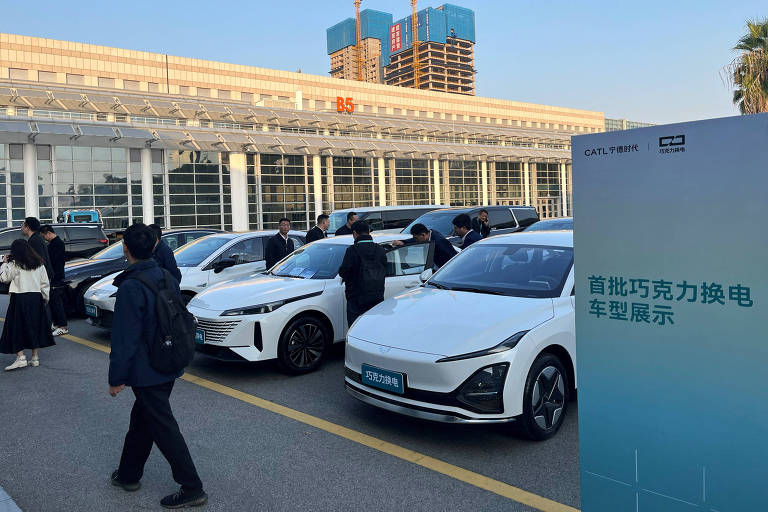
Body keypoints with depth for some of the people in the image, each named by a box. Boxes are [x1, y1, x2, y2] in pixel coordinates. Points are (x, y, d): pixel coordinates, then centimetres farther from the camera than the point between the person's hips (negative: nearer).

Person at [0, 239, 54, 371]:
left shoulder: (14, 264, -7)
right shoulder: (39, 264, 9)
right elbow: (45, 283, 10)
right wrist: (45, 297, 17)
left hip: (20, 298, -5)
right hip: (36, 298, 5)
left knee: (17, 328, 1)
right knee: (35, 327, 11)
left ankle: (20, 357, -8)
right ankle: (35, 358, 13)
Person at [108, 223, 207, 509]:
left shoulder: (130, 287, -22)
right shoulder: (166, 277, 2)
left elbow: (124, 338, -21)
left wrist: (116, 378, -11)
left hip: (146, 372, -8)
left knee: (164, 428, 0)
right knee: (141, 419, 23)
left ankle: (192, 489, 7)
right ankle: (129, 474, 39)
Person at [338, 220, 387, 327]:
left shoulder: (352, 250, -13)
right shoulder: (380, 249, 3)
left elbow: (343, 272, -12)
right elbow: (385, 272, 9)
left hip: (357, 299, -5)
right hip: (377, 297, 5)